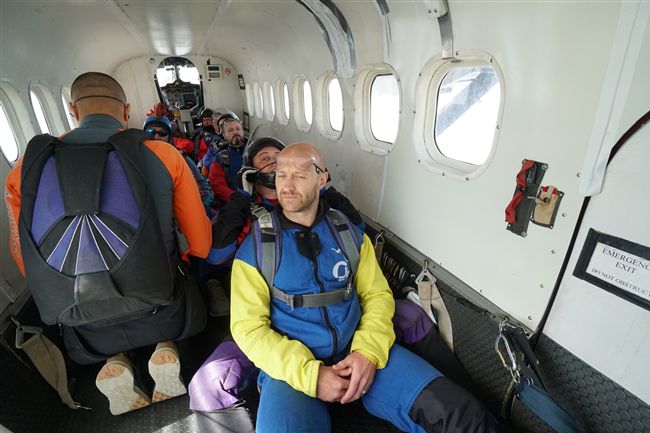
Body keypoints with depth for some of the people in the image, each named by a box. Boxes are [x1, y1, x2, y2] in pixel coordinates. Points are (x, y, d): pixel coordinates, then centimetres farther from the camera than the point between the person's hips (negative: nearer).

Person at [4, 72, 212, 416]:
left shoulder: (26, 166, 0)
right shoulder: (162, 154, -8)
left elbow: (25, 262, 9)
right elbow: (201, 245, -3)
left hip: (88, 334, 2)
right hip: (158, 316, -2)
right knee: (190, 305, 34)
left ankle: (114, 362, 7)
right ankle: (165, 349, 3)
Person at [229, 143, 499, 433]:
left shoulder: (349, 233, 5)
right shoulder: (255, 247, -3)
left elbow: (378, 294, 6)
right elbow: (248, 326, -6)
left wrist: (368, 351, -12)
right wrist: (311, 374, -16)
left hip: (359, 352, 2)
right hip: (292, 365, -1)